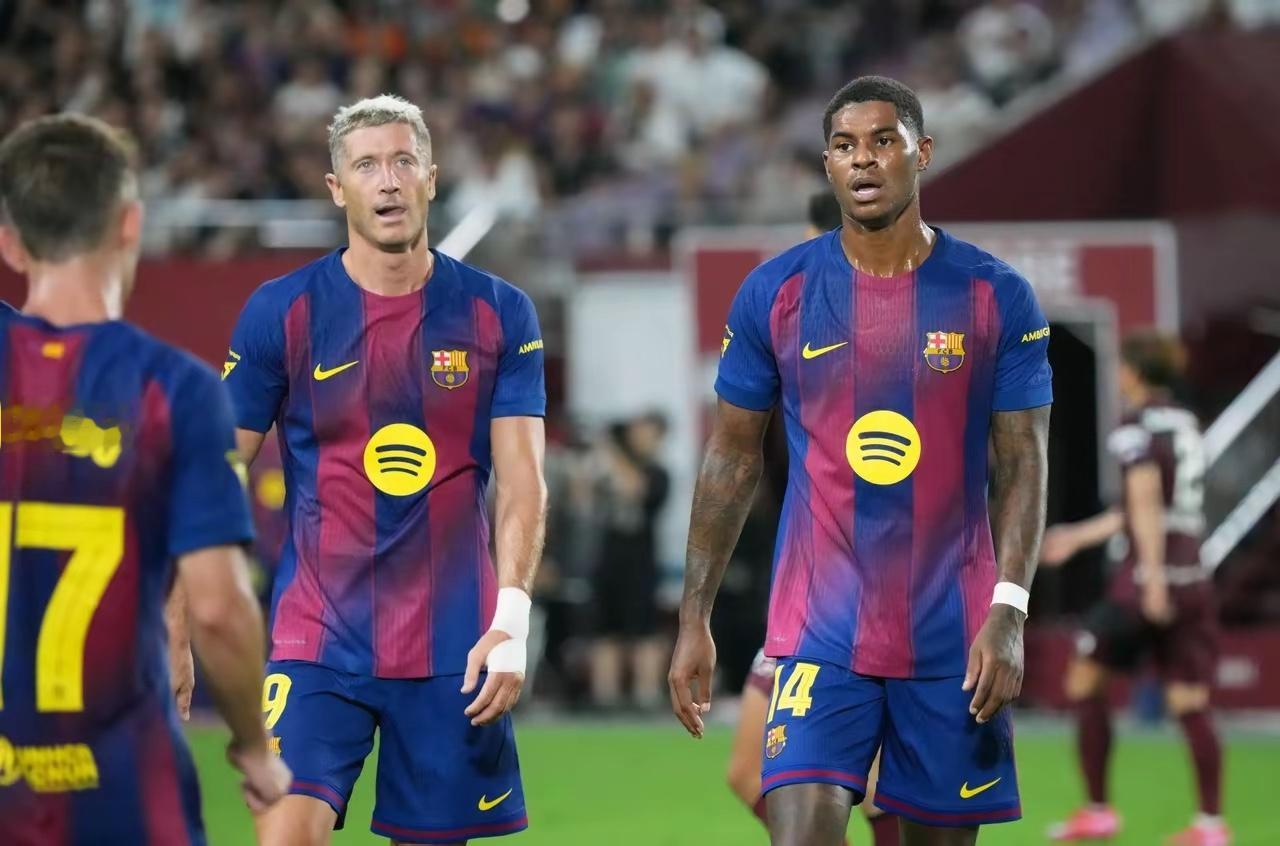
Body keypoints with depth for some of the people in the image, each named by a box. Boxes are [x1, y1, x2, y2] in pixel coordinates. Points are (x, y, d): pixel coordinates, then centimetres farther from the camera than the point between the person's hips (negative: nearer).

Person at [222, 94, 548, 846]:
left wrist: (513, 619, -13)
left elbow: (522, 481, -1)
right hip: (318, 638, -1)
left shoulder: (499, 315, 3)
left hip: (453, 645, 1)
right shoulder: (282, 312, 0)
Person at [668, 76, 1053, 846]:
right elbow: (733, 460, 7)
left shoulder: (996, 298, -1)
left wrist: (1009, 611, -13)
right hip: (819, 630, -1)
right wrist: (694, 621, 3)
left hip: (952, 637, 1)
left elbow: (1024, 466, -1)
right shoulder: (775, 293, 1)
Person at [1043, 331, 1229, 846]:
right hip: (1194, 580, 7)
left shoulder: (1135, 430, -8)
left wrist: (1153, 576, -25)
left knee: (1085, 679, 9)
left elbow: (1146, 501, -20)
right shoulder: (1187, 426, 15)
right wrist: (1080, 536, 32)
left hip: (1146, 579, -7)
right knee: (1189, 703, 6)